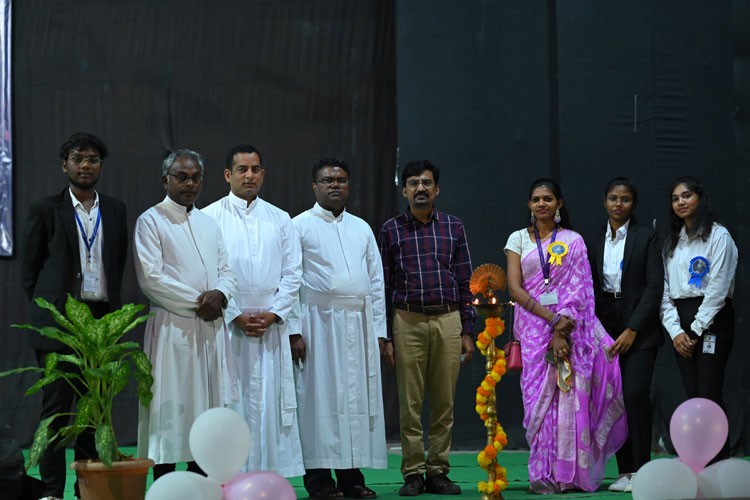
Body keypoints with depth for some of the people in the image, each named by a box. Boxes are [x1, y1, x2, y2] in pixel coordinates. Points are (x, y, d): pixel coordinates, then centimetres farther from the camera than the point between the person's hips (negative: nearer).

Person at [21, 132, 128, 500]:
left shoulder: (116, 210, 10)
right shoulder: (45, 209, 0)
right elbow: (29, 269, 3)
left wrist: (110, 309, 9)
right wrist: (49, 309, 1)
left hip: (103, 318, 3)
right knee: (56, 407, -2)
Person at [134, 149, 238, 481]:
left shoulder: (209, 223, 18)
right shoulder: (151, 221, -2)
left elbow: (226, 271, 16)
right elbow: (151, 278, -12)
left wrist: (219, 294, -6)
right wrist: (197, 302, -12)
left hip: (211, 329, 6)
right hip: (173, 328, -6)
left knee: (206, 407, 6)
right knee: (170, 410, -5)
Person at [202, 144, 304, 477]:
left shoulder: (280, 220, 13)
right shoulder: (210, 218, 2)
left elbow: (293, 273, 9)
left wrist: (273, 314, -4)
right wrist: (236, 316, -10)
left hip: (271, 325, 3)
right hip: (226, 323, -3)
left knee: (269, 402, 0)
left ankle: (268, 474, 3)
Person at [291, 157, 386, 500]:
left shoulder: (362, 228, 17)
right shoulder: (300, 226, 2)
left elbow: (376, 281, 18)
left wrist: (379, 329, 10)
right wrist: (294, 331, -11)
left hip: (359, 322, 5)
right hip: (319, 322, -5)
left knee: (358, 395, 3)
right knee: (321, 395, -5)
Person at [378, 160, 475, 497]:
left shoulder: (453, 227, 9)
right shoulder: (391, 230, 6)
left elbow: (465, 282, 10)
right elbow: (383, 286, 6)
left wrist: (467, 332, 5)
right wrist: (385, 337, 1)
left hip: (448, 321, 1)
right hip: (408, 322, -1)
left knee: (444, 404, 3)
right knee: (410, 403, 0)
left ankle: (438, 472, 11)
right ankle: (412, 474, 7)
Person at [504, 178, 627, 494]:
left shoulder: (573, 241, 8)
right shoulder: (518, 239, 9)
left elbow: (579, 290, 0)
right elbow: (514, 288, -1)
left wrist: (564, 327, -14)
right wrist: (552, 319, -11)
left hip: (571, 326, 0)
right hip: (534, 325, 0)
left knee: (571, 394, -4)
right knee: (540, 395, -4)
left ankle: (571, 472, 1)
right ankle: (545, 475, -2)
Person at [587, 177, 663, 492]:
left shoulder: (647, 238, -1)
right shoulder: (594, 242, 11)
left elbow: (655, 286, -7)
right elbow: (592, 289, 12)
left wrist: (632, 330, -13)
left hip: (639, 328, -4)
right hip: (606, 329, 4)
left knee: (635, 393, -15)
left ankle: (642, 470, -9)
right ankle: (625, 471, 7)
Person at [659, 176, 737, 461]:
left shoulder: (718, 236, -3)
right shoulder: (671, 242, 15)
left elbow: (718, 289, -10)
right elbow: (665, 291, 10)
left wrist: (695, 330, -10)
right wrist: (675, 331, -3)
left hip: (712, 321, -5)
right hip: (681, 323, 5)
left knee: (709, 394, -10)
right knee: (692, 395, 4)